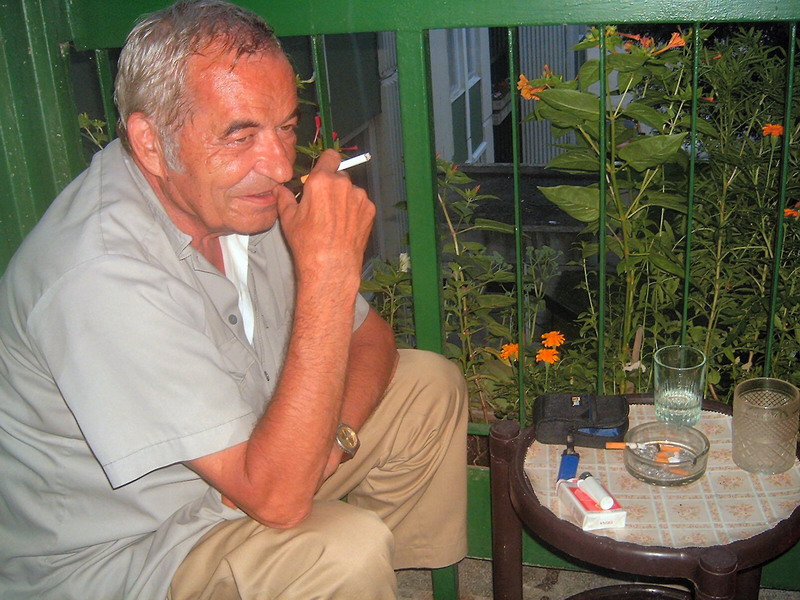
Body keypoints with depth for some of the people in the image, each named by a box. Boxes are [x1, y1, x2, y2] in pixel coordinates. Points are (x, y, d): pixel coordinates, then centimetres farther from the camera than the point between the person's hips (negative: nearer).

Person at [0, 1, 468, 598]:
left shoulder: (238, 195, -8)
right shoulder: (101, 277, -33)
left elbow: (369, 334, 3)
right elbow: (277, 498, -35)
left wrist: (331, 432, -17)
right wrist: (329, 271, -37)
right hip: (113, 550, -7)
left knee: (430, 384, 4)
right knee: (344, 550, -31)